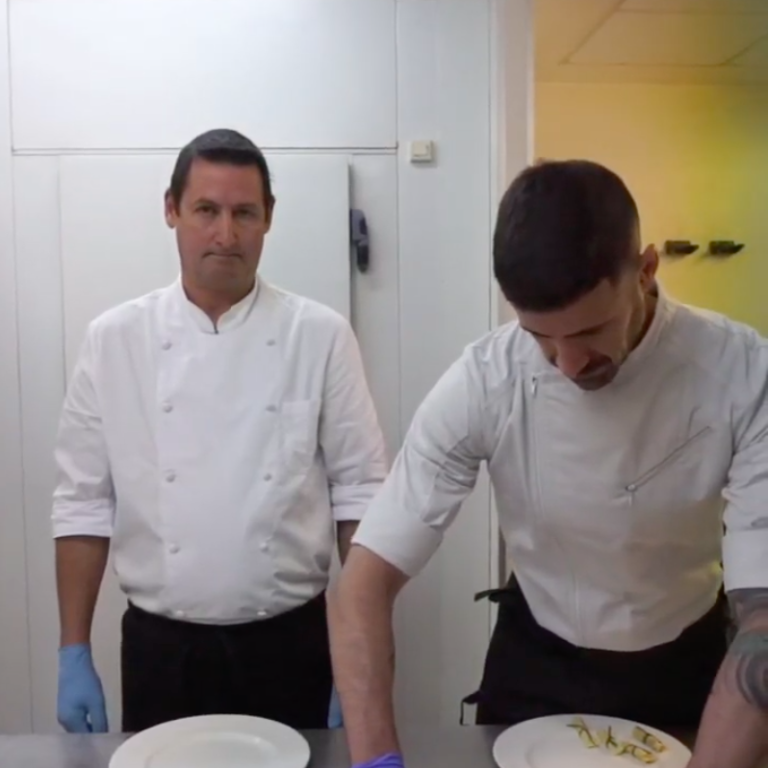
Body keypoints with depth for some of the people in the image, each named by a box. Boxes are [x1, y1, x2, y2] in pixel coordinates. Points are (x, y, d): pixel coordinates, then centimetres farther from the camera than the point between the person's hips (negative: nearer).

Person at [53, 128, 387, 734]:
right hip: (160, 648, 1)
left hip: (289, 644, 0)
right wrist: (74, 654, 0)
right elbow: (85, 503, 1)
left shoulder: (321, 336, -6)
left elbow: (359, 494, -4)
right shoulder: (115, 340, -3)